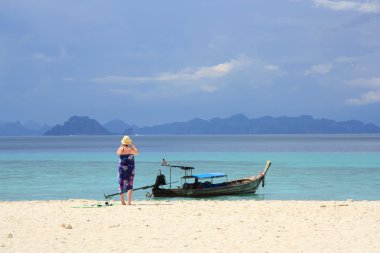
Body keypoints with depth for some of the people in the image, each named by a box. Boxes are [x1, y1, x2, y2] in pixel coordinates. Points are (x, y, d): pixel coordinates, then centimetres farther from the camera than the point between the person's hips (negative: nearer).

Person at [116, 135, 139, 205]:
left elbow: (117, 152, 18)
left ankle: (122, 202, 12)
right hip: (130, 169, -2)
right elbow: (137, 152, 11)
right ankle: (128, 202, -7)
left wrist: (121, 146, 20)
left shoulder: (120, 149, -7)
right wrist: (133, 145, 17)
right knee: (129, 185, 2)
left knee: (122, 185, 10)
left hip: (122, 168, 2)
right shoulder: (131, 149, -12)